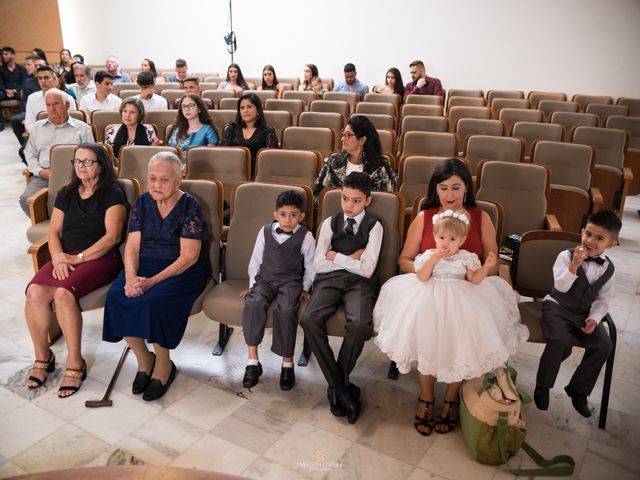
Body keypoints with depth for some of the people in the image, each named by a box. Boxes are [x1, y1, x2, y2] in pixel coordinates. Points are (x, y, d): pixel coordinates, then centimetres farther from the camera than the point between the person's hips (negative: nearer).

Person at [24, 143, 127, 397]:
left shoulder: (112, 194, 0)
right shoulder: (66, 194, 19)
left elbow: (112, 236, -9)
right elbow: (54, 231, 13)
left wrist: (78, 258, -13)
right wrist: (58, 257, -7)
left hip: (100, 258, -5)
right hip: (65, 257, 5)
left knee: (63, 293, -32)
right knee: (35, 291, -24)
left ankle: (75, 364, -19)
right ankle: (42, 357, -5)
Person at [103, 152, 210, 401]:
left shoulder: (190, 207, -11)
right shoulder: (143, 202, 6)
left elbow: (188, 257, -16)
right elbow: (132, 247, 3)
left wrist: (152, 281, -24)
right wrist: (131, 277, -17)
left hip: (182, 271, -5)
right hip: (145, 265, 5)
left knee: (153, 301, -32)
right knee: (116, 296, -21)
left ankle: (164, 364, -6)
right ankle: (143, 359, 0)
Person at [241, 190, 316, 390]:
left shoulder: (306, 237, -1)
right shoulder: (265, 231, 5)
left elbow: (310, 267, 7)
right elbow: (255, 260, 12)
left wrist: (304, 288, -1)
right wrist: (252, 284, 6)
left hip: (291, 282, -2)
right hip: (265, 279, 2)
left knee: (287, 310, -33)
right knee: (254, 303, -30)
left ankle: (287, 363, -15)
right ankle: (253, 361, -21)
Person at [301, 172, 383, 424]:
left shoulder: (374, 226, 0)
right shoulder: (330, 222, 8)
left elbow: (367, 269, -8)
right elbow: (318, 264, 1)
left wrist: (335, 256, -4)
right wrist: (352, 259, -4)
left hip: (359, 282, -2)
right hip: (329, 279, 2)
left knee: (360, 324, -33)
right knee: (310, 320, -27)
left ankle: (336, 384, -9)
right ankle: (340, 385, -14)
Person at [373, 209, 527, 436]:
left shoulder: (466, 257, 5)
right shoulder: (429, 255, 3)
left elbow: (474, 280, -2)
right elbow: (421, 277, -10)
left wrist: (486, 268, -18)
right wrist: (434, 258, -18)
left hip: (458, 306, 0)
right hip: (431, 303, 0)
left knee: (459, 349, -9)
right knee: (426, 348, -5)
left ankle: (451, 399, 12)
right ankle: (427, 397, 15)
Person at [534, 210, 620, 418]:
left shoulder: (608, 268, 3)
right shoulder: (566, 256, -11)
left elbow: (603, 299, 8)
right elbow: (560, 286, -22)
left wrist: (594, 318, -8)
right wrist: (574, 265, -35)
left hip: (585, 314, 5)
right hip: (558, 307, -4)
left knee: (603, 346, -16)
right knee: (561, 341, -29)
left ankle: (578, 389, 5)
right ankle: (543, 385, -5)